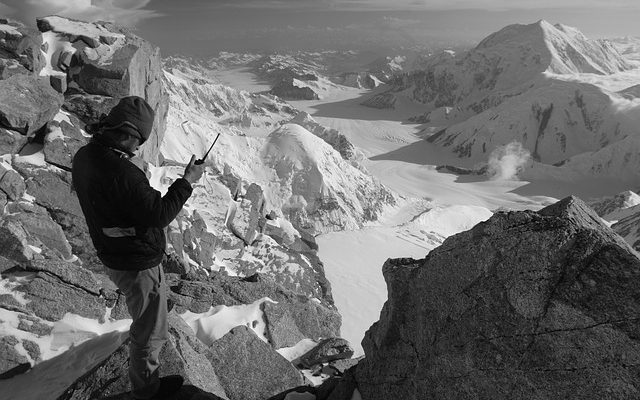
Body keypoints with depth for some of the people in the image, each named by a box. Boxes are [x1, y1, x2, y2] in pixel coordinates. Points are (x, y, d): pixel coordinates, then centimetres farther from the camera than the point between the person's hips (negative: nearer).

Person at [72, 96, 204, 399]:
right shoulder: (122, 172, -35)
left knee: (144, 311, 37)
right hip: (137, 264, -9)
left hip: (111, 256, 10)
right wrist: (187, 181, -20)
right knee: (150, 330, 13)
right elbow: (160, 215, -30)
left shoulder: (84, 156, -5)